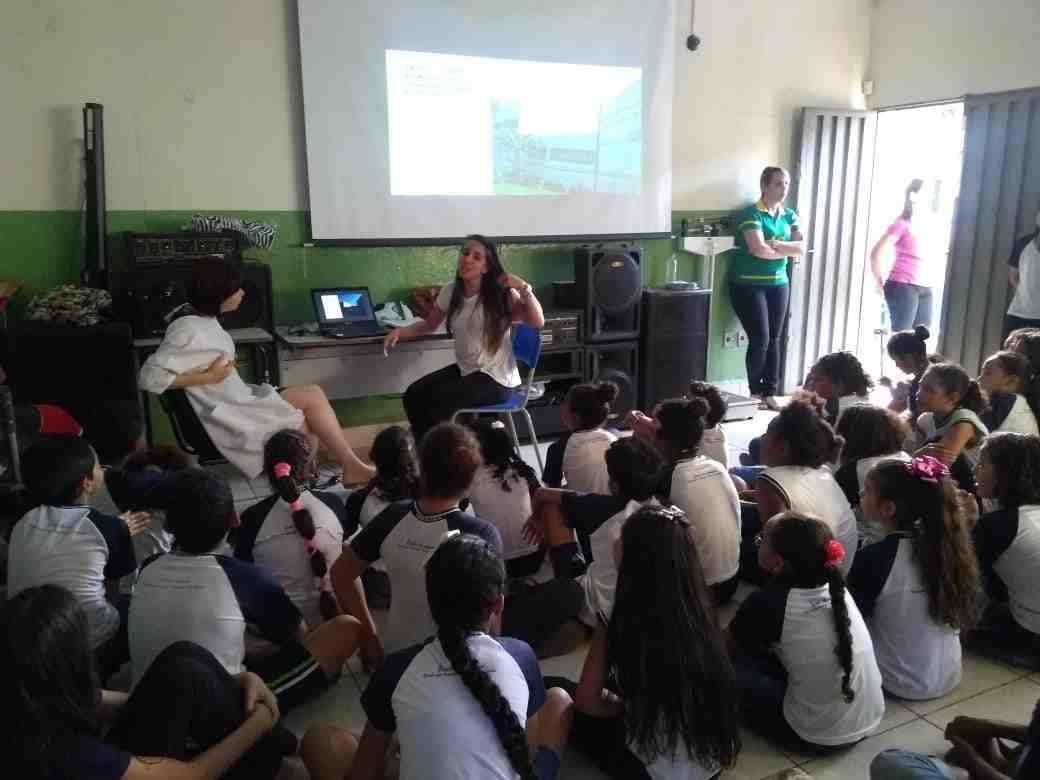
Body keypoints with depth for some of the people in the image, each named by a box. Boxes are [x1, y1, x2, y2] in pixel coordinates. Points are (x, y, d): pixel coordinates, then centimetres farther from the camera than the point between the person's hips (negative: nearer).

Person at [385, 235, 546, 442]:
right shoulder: (450, 291, 3)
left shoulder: (501, 295, -11)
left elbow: (538, 322, -20)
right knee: (413, 395, -11)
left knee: (437, 400, -23)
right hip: (464, 369, 6)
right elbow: (429, 325, 17)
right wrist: (400, 332, 1)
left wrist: (523, 288, -29)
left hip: (496, 377, -6)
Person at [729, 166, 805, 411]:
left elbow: (802, 247, -1)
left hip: (779, 284, 6)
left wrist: (776, 244, -16)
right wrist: (787, 250, -8)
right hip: (748, 285, -6)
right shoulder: (751, 214, -9)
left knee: (774, 339, 6)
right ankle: (755, 392, 7)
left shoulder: (789, 215, 10)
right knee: (760, 338, -9)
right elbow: (758, 250, -21)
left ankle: (769, 393, 13)